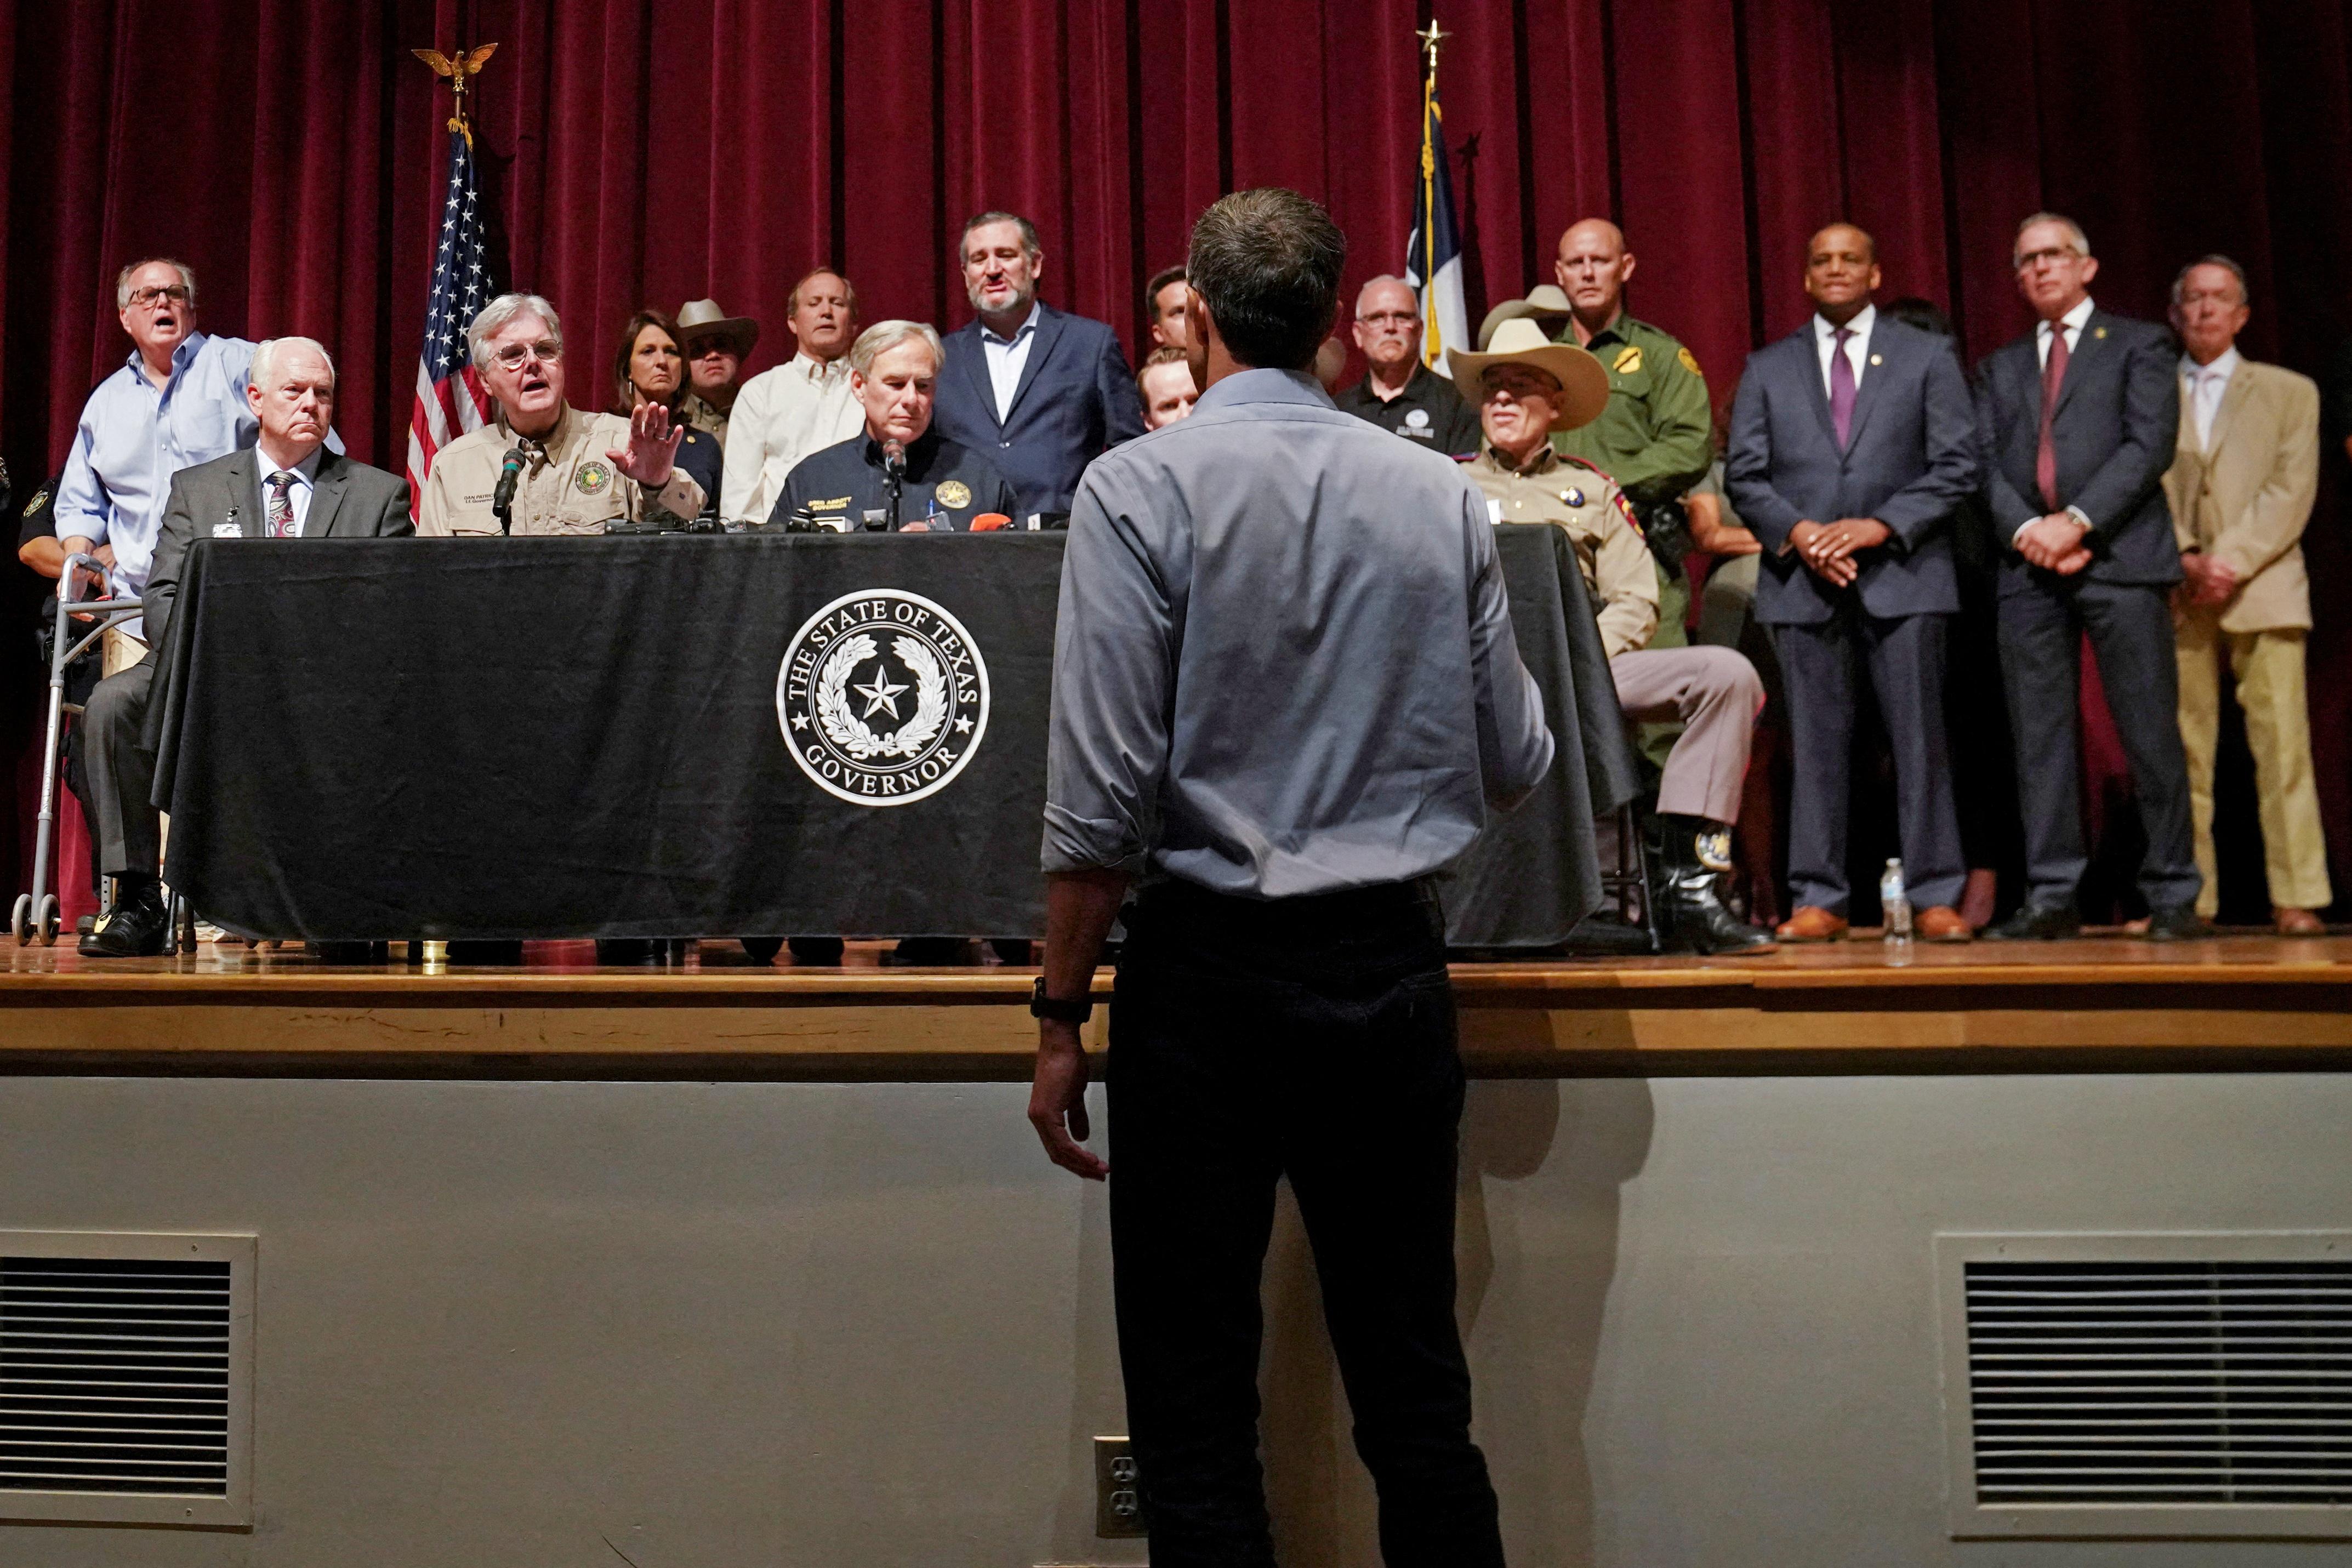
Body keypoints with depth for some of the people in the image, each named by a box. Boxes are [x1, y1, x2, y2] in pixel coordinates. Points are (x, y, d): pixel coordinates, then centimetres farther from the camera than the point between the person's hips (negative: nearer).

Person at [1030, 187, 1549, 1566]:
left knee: (1196, 1409, 7)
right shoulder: (1443, 496, 3)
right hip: (1394, 967, 4)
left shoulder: (1140, 488, -7)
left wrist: (1063, 1012, -4)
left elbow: (1105, 794, -12)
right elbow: (1515, 765, 7)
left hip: (1208, 972, -3)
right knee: (1417, 1396, 15)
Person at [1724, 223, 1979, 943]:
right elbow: (1743, 474, 9)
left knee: (1919, 738, -1)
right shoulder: (1767, 368, 15)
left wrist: (1880, 525, -10)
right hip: (1802, 578, 1)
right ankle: (1819, 899, 6)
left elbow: (1956, 465, 4)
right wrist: (1796, 531, -9)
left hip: (1902, 573, -1)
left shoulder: (1928, 358, 11)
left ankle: (1935, 897, 4)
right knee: (1816, 742, 1)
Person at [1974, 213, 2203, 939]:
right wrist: (2025, 529, -9)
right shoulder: (2000, 367, 21)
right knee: (2039, 737, 1)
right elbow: (1986, 462, 9)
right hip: (2028, 567, 3)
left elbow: (2150, 443, -3)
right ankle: (2052, 899, 4)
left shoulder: (2139, 344, 11)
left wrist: (2077, 520, -14)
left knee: (2150, 732, -4)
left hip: (2119, 557, -3)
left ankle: (2173, 897, 3)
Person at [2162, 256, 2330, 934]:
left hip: (2263, 589, 0)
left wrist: (2231, 560, -12)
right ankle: (2188, 900, 2)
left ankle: (2296, 898, -4)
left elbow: (2292, 491, 2)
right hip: (2178, 595, 1)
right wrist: (2187, 559, -11)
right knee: (2184, 752, -1)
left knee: (2282, 745, -7)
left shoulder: (2290, 392, 13)